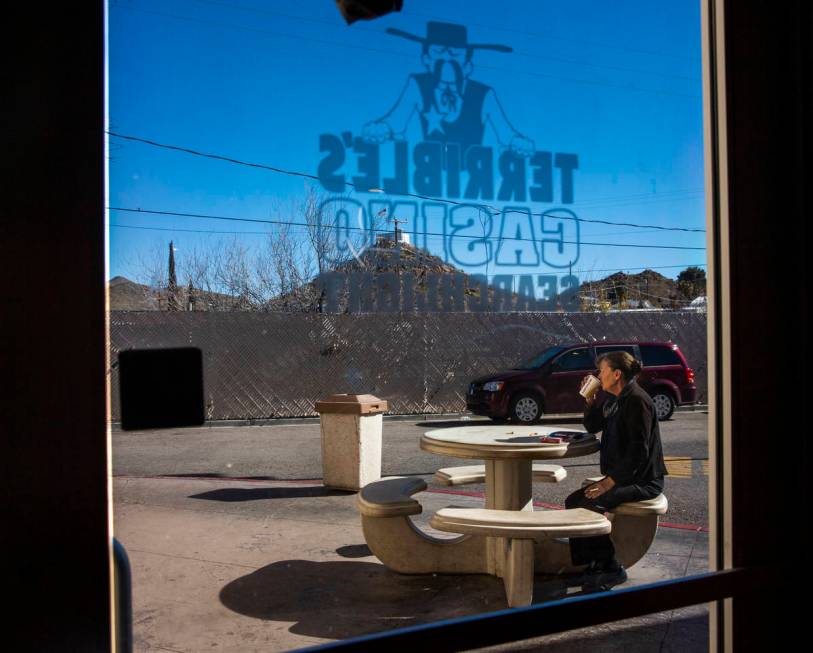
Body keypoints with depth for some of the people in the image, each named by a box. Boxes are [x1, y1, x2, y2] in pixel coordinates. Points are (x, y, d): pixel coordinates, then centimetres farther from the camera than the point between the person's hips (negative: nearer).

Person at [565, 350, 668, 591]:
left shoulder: (637, 400, -18)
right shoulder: (613, 400, 12)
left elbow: (639, 451, -23)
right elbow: (592, 427, 25)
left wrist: (611, 481, -22)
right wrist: (590, 400, 8)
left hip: (642, 480, -10)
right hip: (620, 477, 10)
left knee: (590, 504, -24)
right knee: (573, 502, 1)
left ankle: (610, 568, -8)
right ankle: (597, 563, 8)